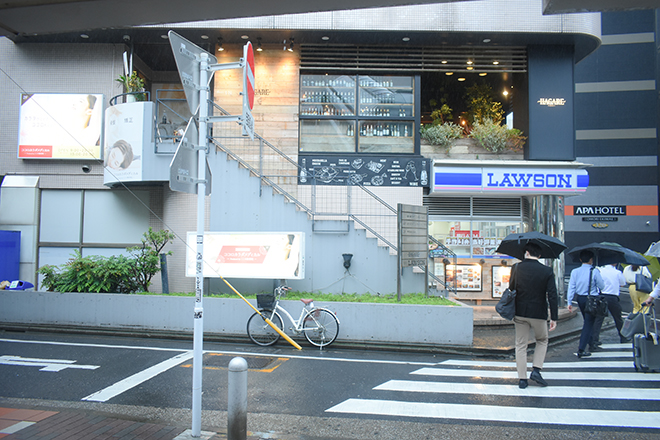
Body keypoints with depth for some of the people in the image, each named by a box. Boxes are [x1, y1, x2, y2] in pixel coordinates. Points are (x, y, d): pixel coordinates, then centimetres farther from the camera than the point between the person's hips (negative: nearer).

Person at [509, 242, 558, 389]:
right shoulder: (547, 271, -8)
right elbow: (552, 296, -10)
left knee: (521, 345, 9)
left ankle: (522, 378, 10)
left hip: (520, 313, 1)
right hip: (538, 314, -1)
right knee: (542, 341, 22)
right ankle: (536, 370, 9)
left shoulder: (517, 268, -3)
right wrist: (554, 318, -6)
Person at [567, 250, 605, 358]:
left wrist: (570, 302, 0)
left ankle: (590, 341, 38)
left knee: (587, 321, 25)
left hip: (580, 299, 5)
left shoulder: (574, 272, -2)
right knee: (589, 324, -2)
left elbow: (571, 287, -3)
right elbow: (602, 286, -5)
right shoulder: (594, 272, -13)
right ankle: (581, 350, -8)